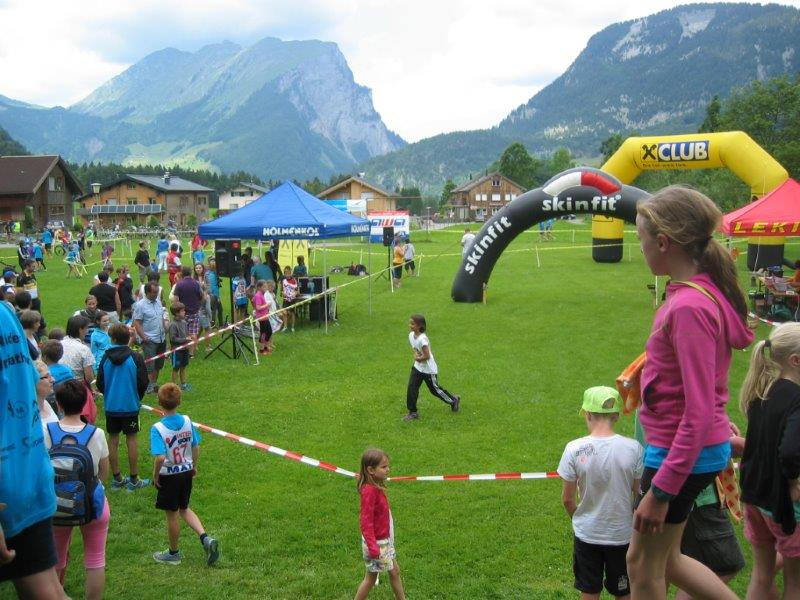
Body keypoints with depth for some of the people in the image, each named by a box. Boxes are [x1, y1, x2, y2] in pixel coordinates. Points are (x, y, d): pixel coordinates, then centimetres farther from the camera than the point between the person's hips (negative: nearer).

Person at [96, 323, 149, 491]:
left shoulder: (106, 358, -6)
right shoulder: (135, 357, -11)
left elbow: (100, 384, 0)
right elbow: (143, 382, -7)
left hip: (111, 406, 2)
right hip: (131, 406, -2)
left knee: (113, 440, 11)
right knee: (131, 440, 6)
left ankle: (117, 478, 17)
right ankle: (134, 480, 10)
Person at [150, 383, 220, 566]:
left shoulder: (158, 429, -22)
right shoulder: (187, 421, -7)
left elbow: (160, 457, -29)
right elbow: (196, 447, 2)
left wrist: (155, 475, -12)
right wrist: (194, 467, 17)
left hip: (169, 476, -5)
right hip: (186, 472, 5)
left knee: (172, 515, 12)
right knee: (184, 509, 24)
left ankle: (174, 553, 30)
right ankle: (206, 538, 7)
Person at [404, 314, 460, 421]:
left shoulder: (422, 339, -30)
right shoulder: (411, 335, -4)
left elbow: (427, 356, -28)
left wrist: (417, 358, -14)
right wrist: (415, 353, -7)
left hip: (428, 369, -7)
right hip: (417, 367, 7)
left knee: (435, 389, 10)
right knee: (411, 388, -3)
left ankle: (454, 400, 33)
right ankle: (413, 412, 6)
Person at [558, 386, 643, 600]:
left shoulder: (574, 449, -15)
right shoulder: (633, 448, -14)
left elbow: (567, 499, -7)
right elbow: (639, 494, -5)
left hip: (586, 534, 0)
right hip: (622, 533, 0)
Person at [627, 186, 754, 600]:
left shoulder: (690, 308, -26)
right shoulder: (704, 290, 3)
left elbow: (699, 414, -26)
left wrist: (661, 489, -22)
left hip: (683, 455, -9)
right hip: (682, 450, 9)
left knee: (643, 565, 10)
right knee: (664, 558, 24)